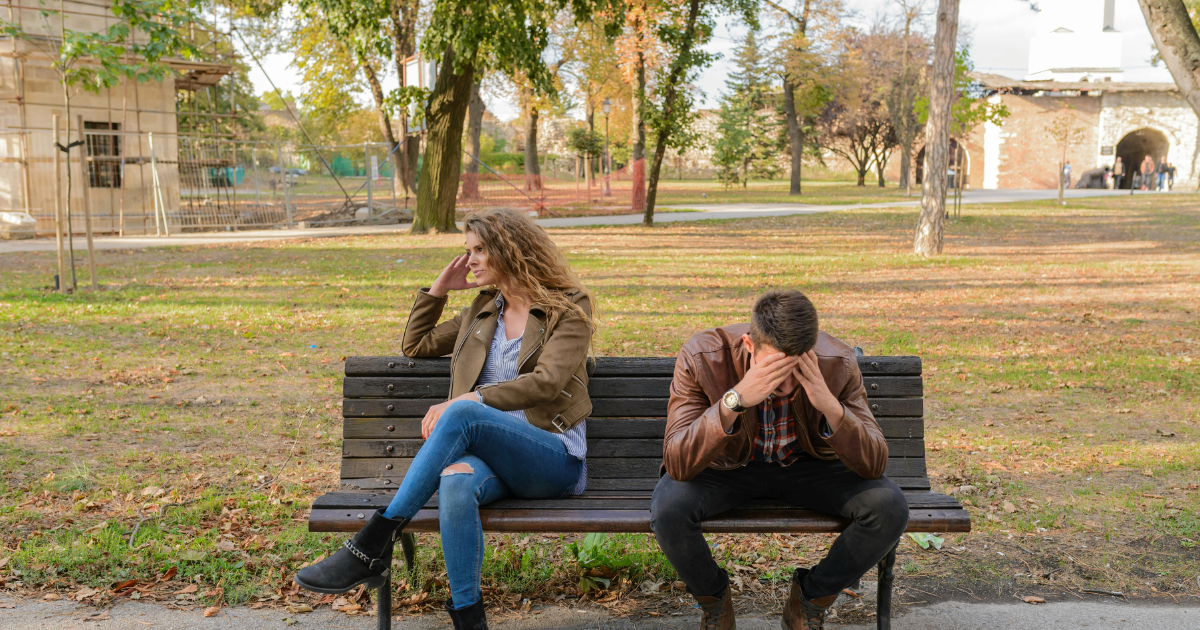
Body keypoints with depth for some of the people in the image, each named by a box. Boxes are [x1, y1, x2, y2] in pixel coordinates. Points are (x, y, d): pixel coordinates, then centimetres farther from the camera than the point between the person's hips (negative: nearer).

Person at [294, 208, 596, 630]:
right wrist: (439, 288, 20)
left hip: (554, 459, -4)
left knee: (461, 414, -34)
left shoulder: (569, 308, 5)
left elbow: (545, 382, -11)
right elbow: (415, 345, 32)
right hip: (493, 455, 4)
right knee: (455, 482, -36)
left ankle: (374, 544, -33)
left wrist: (469, 400, -20)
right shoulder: (484, 310, 23)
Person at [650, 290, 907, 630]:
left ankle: (810, 598, 4)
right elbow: (677, 464, -34)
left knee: (890, 508, -24)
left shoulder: (837, 363, -23)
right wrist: (734, 400, -48)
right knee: (668, 508, -32)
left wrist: (831, 407, -41)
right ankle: (713, 599, 3)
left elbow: (874, 464, -23)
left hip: (808, 465, 2)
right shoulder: (701, 357, -28)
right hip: (729, 467, -1)